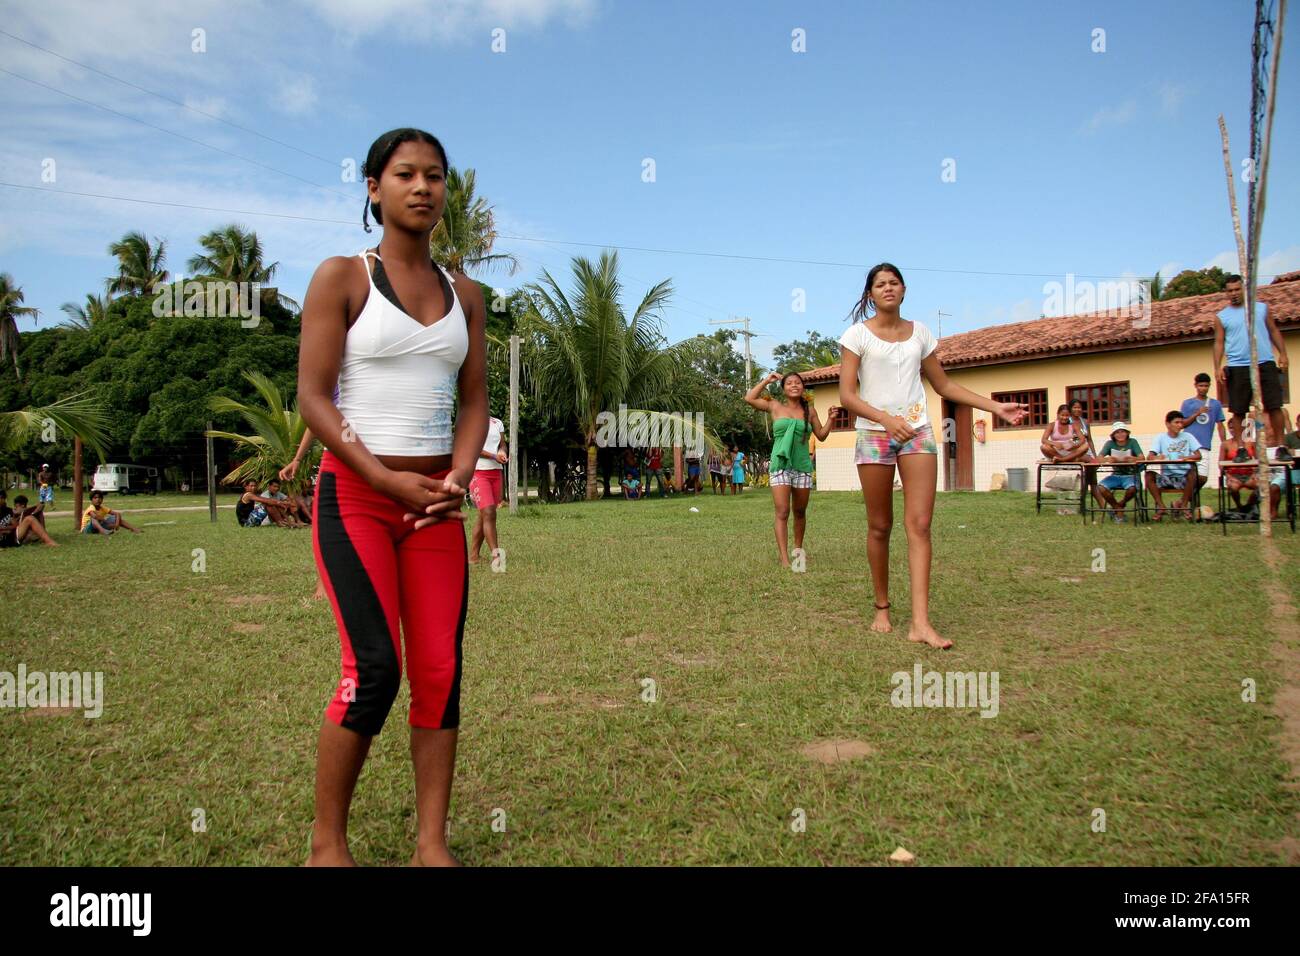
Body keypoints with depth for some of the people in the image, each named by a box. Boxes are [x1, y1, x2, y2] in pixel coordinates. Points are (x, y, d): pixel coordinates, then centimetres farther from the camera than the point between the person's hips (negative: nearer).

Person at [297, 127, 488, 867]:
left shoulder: (465, 295, 12)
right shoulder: (341, 278, -1)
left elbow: (474, 402, 11)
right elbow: (313, 397, -6)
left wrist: (456, 479, -8)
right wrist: (387, 480, -16)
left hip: (435, 499, 4)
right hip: (354, 492, -4)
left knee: (440, 669, 0)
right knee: (374, 668, -12)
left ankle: (432, 843, 12)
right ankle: (328, 841, 7)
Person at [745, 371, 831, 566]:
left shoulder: (810, 410, 9)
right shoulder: (775, 407, 6)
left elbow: (821, 436, 14)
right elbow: (749, 398, 7)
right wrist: (767, 381, 10)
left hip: (803, 466, 2)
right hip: (780, 465, -2)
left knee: (800, 512, 11)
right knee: (782, 513, -10)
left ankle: (798, 548, 30)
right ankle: (784, 559, -13)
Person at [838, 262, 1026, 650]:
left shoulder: (919, 333, 11)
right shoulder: (858, 334, 0)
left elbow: (943, 385, 18)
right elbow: (847, 394, -8)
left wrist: (995, 406, 11)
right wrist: (886, 419, -24)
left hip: (917, 431, 2)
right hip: (874, 433, -2)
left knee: (920, 524, -9)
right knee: (880, 527, 3)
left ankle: (920, 622, -13)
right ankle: (882, 608, 20)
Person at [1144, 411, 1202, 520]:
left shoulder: (1187, 436, 6)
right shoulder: (1161, 437, 5)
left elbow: (1198, 455, -2)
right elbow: (1149, 457, -6)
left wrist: (1186, 457, -25)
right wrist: (1157, 457, -31)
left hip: (1184, 476, 0)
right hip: (1166, 476, 0)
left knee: (1193, 473, -33)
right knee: (1149, 475, -27)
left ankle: (1183, 504, -10)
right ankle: (1161, 506, -14)